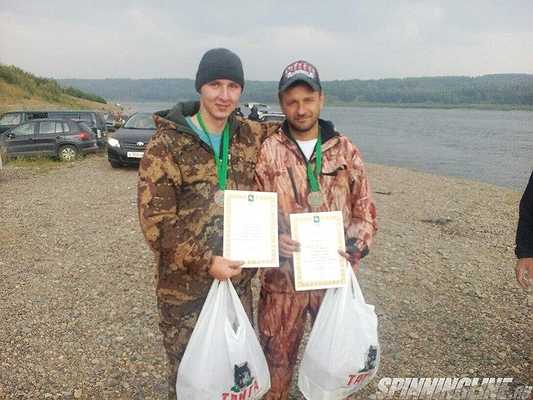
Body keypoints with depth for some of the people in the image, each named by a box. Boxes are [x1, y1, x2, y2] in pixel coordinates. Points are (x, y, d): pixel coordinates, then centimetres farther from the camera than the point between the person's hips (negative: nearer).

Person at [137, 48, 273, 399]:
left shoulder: (251, 137, 1)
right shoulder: (167, 143, -12)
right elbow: (155, 220, -16)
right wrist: (205, 262, -20)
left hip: (239, 278, 4)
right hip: (185, 285, -4)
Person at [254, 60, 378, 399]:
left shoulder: (345, 150, 2)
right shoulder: (267, 152, -4)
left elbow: (365, 207, 6)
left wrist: (356, 246, -10)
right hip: (283, 275, -1)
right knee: (278, 355, 14)